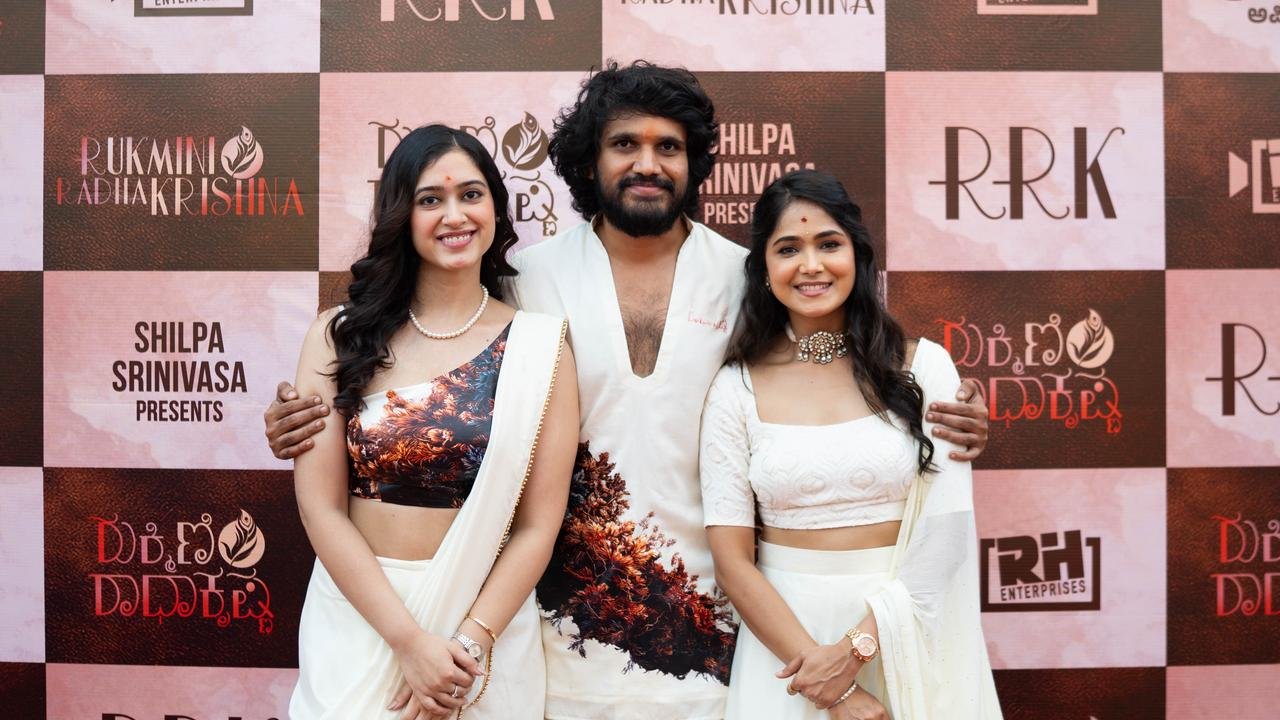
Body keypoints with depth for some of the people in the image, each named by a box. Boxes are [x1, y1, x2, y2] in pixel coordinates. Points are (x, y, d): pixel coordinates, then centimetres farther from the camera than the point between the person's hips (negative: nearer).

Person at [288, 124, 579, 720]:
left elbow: (538, 525, -5)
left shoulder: (538, 346, -4)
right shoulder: (339, 337, -3)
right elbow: (321, 508, -7)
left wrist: (467, 644, -14)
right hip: (356, 618, 1)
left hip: (488, 619, 0)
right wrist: (410, 639, -13)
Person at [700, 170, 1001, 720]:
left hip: (907, 637, 0)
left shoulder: (923, 366, -4)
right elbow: (731, 556, -7)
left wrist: (858, 646, -16)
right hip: (783, 630, 0)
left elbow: (944, 527, -7)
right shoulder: (735, 389, -4)